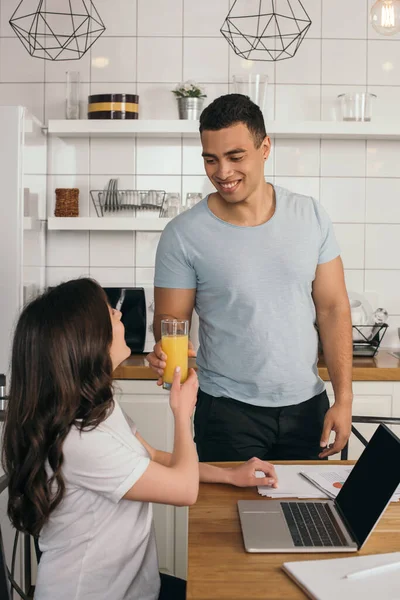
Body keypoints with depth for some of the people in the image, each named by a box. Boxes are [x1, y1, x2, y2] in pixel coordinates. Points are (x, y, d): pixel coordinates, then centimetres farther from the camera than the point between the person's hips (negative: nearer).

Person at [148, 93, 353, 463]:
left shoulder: (311, 217, -2)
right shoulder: (183, 234, -10)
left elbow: (333, 310, 0)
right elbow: (170, 318, -3)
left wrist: (343, 399, -4)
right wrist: (166, 348, -26)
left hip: (307, 406, 3)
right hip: (227, 411, -2)